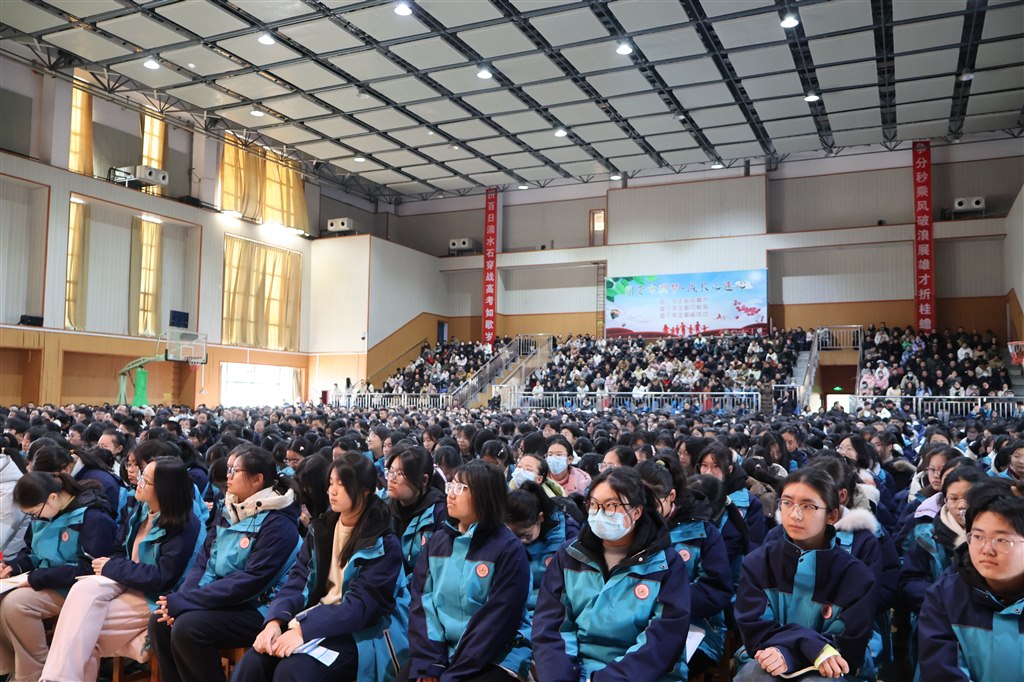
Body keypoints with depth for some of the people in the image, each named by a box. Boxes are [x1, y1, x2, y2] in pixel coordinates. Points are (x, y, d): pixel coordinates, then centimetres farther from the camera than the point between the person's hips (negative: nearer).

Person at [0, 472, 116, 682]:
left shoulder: (93, 517, -21)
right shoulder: (43, 513, 5)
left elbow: (89, 568, -24)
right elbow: (31, 552, 19)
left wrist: (37, 578, -24)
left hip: (71, 588, -8)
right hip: (44, 581, 9)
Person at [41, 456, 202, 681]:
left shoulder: (184, 526, -18)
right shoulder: (141, 509, 7)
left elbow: (163, 578, -21)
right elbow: (126, 550, 17)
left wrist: (111, 568, -13)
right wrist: (112, 566, -8)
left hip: (152, 598, -7)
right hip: (125, 582, 7)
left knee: (82, 625, -19)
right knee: (83, 589, -22)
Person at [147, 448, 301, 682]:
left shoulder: (278, 524, -17)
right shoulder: (229, 512, 9)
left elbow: (250, 581, -23)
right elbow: (204, 561, 7)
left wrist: (186, 602, -22)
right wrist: (181, 598, -12)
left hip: (256, 609, -8)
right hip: (220, 601, 8)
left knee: (186, 628, -25)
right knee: (159, 621, -9)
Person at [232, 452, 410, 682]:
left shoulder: (384, 544, -11)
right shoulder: (320, 528, 8)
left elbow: (361, 605, -19)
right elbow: (298, 579, 2)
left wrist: (304, 630, -29)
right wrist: (275, 620, -17)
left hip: (359, 633, -5)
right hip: (315, 617, 6)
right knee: (251, 664, -19)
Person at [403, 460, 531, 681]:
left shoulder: (508, 549, -10)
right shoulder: (437, 541, 7)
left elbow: (496, 622, -13)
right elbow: (421, 601, 1)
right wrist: (427, 663, -11)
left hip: (494, 659, -4)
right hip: (439, 651, 5)